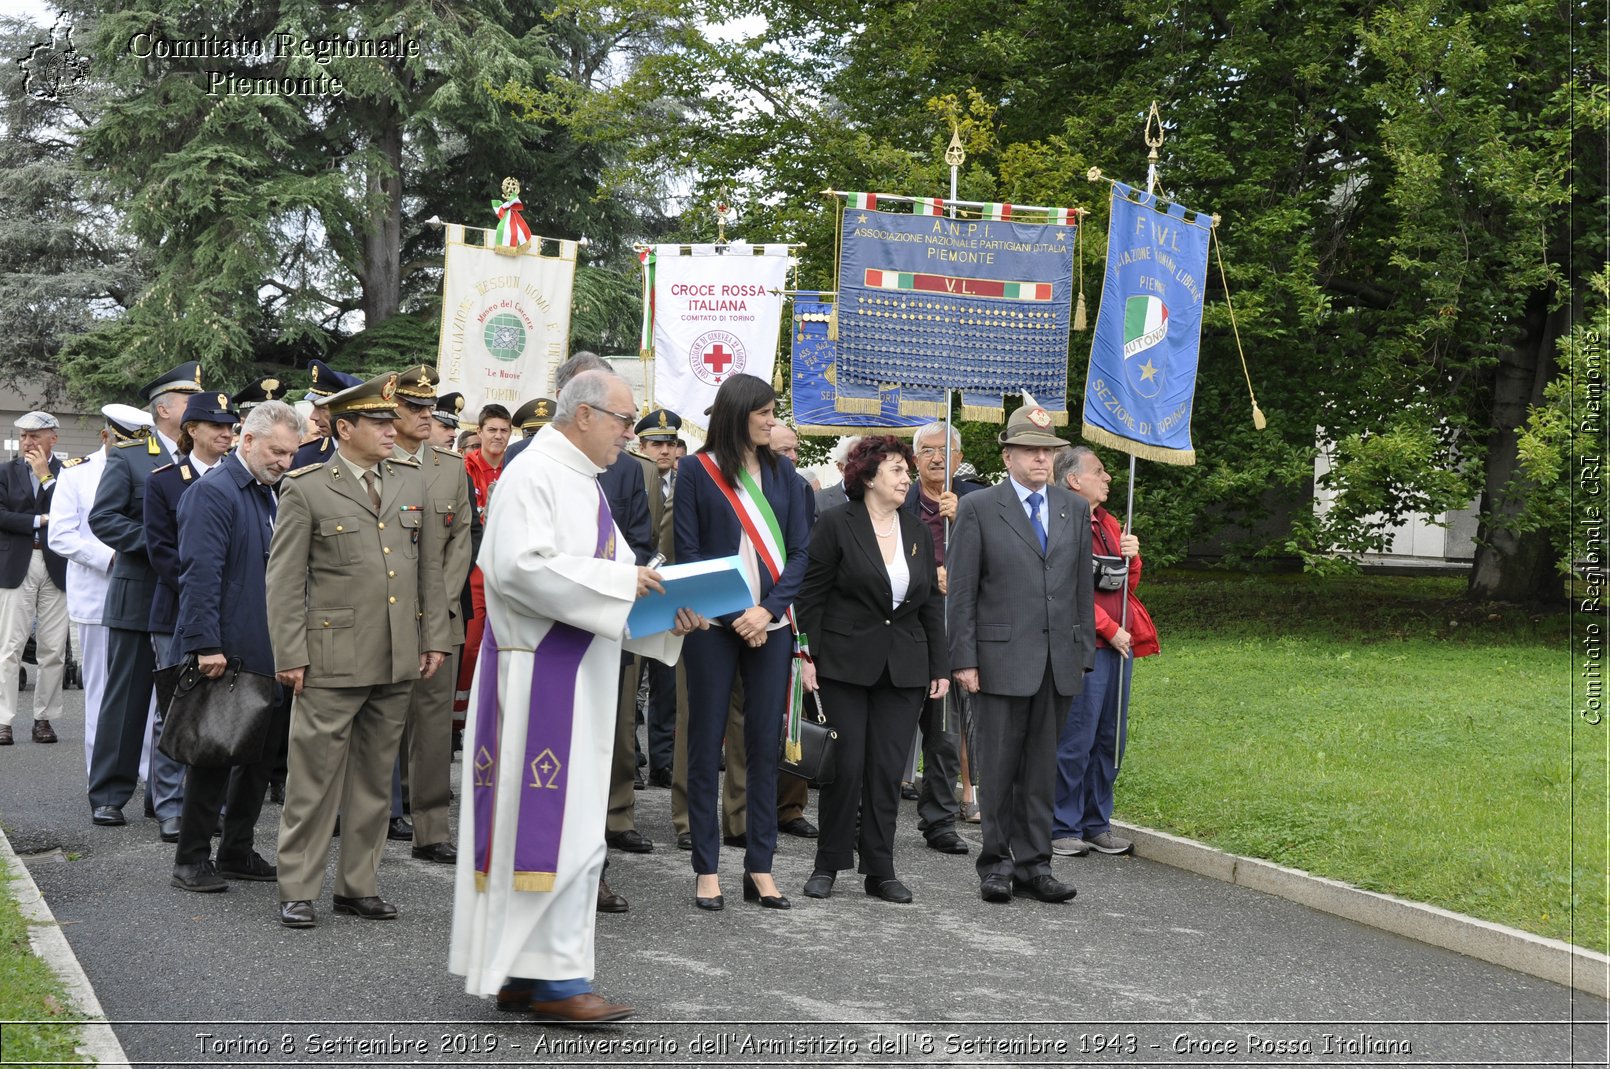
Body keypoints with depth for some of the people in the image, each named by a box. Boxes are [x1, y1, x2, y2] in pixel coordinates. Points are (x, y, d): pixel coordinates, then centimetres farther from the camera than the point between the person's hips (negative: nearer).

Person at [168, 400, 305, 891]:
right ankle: (192, 860, 8)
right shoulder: (212, 492, -12)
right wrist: (206, 645, -23)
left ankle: (237, 852, 22)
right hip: (228, 654, -8)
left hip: (269, 653, 8)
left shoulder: (271, 494, 15)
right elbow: (199, 574, -18)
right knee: (215, 755, -1)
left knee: (260, 756, 12)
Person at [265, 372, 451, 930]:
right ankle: (297, 889, 8)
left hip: (399, 659, 5)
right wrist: (289, 655, -9)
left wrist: (435, 637, 9)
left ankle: (358, 884, 20)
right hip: (332, 658, -5)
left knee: (375, 778, 11)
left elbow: (430, 566, 15)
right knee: (315, 775, -1)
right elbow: (284, 579, -4)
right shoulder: (305, 488, -3)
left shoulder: (412, 481, 11)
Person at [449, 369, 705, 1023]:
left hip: (580, 677, 10)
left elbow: (606, 582, 20)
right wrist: (618, 581, -19)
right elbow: (519, 567, -23)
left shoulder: (584, 483, 19)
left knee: (571, 821, 10)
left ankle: (524, 974, 15)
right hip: (538, 675, -10)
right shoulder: (534, 476, -11)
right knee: (554, 822, -9)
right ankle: (555, 977, -5)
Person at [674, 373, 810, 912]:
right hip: (714, 624, -3)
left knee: (765, 745, 4)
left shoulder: (782, 472, 10)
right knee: (706, 744, 1)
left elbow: (799, 550, 6)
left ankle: (760, 868, 11)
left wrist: (768, 610, -8)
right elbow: (688, 553, -2)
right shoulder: (697, 470, 0)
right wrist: (731, 616, -11)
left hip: (770, 624, 3)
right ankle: (706, 869, 8)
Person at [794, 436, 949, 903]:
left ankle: (880, 869, 11)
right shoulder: (836, 524, -4)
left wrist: (940, 667, 9)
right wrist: (807, 657, -10)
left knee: (887, 771, 4)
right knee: (846, 765, -3)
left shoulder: (918, 532, 11)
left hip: (904, 668, 4)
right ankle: (828, 865, 11)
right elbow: (810, 596, -4)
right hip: (845, 663, -4)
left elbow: (932, 603, 14)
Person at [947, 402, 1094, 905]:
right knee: (999, 768, 0)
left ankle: (1033, 863, 14)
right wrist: (964, 658, -9)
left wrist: (1084, 652, 9)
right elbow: (961, 591, -3)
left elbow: (1083, 588, 14)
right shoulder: (978, 508, 0)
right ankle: (996, 864, 10)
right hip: (1001, 658, -4)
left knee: (1042, 767, 8)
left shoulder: (1075, 509, 13)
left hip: (1058, 661, 4)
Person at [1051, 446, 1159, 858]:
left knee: (1110, 738, 10)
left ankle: (1096, 824, 19)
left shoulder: (1108, 523, 18)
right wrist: (1109, 630, -11)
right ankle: (1064, 828, 3)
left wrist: (1132, 557, 1)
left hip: (1119, 643, 9)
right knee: (1076, 738, -6)